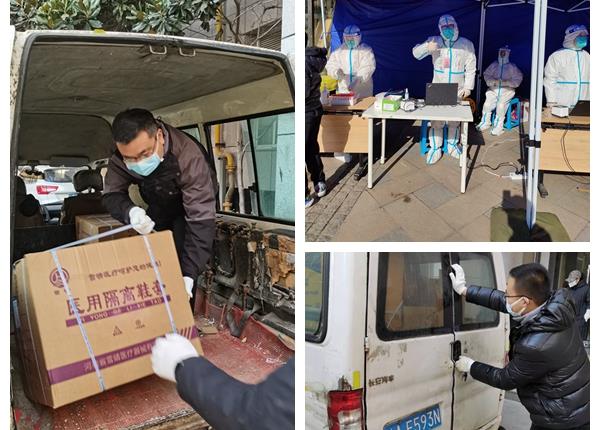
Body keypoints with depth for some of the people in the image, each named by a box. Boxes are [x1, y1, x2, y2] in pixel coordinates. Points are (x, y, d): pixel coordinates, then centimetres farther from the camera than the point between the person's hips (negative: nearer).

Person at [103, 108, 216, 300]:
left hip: (190, 207, -4)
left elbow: (201, 219, -44)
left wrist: (188, 276, -50)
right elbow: (111, 194, -17)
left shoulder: (189, 157, -42)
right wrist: (130, 212, -43)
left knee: (183, 261, -19)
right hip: (159, 207, 5)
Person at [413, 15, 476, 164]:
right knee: (436, 120, 0)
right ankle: (435, 148, 10)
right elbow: (416, 53, -8)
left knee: (455, 119, 11)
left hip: (457, 90, 1)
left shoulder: (466, 44, -1)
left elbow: (471, 68, 1)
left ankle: (452, 145, 27)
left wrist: (468, 87, -6)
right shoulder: (434, 41, -2)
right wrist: (427, 47, -28)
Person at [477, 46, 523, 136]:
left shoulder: (512, 66, 8)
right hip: (493, 88, 2)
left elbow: (518, 79, 2)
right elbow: (486, 75, 7)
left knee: (501, 104, -30)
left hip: (507, 90, -2)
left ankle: (498, 126, -26)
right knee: (488, 103, -26)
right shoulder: (494, 65, 15)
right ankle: (485, 122, -11)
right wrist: (494, 81, -11)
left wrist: (506, 82, -14)